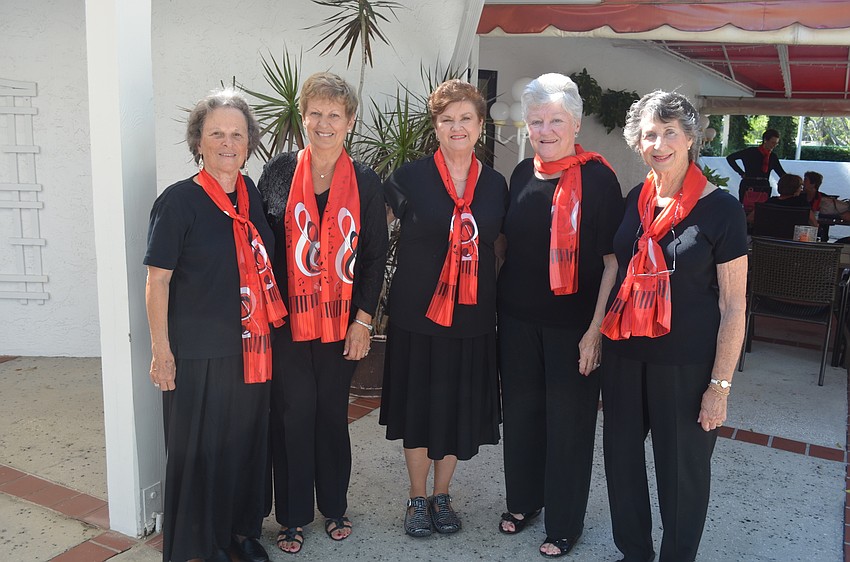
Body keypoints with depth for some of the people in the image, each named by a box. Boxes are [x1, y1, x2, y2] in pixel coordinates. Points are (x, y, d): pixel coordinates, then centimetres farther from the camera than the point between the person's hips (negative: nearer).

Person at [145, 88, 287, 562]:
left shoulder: (253, 196, 6)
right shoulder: (179, 201, -10)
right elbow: (158, 280, -10)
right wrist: (161, 349, -12)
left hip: (251, 345, 5)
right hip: (198, 351, -5)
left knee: (247, 439, 15)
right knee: (199, 447, 7)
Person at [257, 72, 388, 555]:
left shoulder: (365, 183, 2)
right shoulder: (279, 172, 1)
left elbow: (375, 257, 2)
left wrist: (363, 320, -3)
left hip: (342, 322, 1)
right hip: (288, 320, 0)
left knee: (333, 413, 12)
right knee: (293, 414, 6)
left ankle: (334, 506, 31)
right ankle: (293, 515, 23)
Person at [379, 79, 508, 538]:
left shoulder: (495, 184, 5)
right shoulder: (411, 177, -4)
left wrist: (492, 294, 8)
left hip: (473, 315, 2)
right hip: (417, 310, -2)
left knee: (459, 406, 10)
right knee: (418, 403, 8)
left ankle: (442, 495, 30)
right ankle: (417, 497, 27)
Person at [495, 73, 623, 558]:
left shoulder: (597, 177, -11)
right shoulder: (523, 174, 6)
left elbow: (613, 259, -12)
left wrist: (596, 328, -16)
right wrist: (498, 298, 12)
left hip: (572, 325, -5)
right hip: (519, 318, 5)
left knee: (568, 420, 7)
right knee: (520, 410, 16)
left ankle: (565, 523, 26)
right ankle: (524, 500, 37)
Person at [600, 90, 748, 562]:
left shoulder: (720, 209, -11)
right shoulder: (634, 201, 4)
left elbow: (734, 305, -10)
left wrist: (720, 385, -12)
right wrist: (597, 334, 13)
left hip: (687, 364, -5)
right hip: (624, 355, 5)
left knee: (681, 470, 10)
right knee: (621, 457, 16)